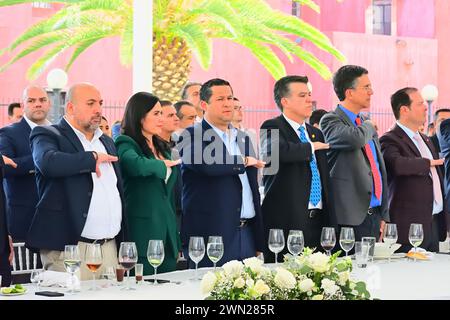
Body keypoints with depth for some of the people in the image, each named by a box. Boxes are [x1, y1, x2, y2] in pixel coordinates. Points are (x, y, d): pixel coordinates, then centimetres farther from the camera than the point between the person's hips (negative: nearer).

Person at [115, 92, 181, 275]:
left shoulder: (163, 148, 18)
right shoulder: (126, 145, -5)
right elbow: (137, 165, -31)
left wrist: (177, 242, 20)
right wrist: (163, 164, -10)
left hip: (168, 232, 7)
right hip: (142, 233, -7)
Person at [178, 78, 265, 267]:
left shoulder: (243, 138, 18)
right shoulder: (191, 136, -3)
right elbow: (206, 164, -25)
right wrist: (244, 161, -8)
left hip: (246, 233, 6)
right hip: (210, 235, -6)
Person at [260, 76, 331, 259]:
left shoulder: (316, 133, 21)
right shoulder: (272, 128, -3)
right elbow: (280, 151, -27)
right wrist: (311, 147, -12)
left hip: (319, 221, 7)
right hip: (287, 222, -6)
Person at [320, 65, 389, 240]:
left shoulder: (366, 124, 19)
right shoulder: (331, 120, -6)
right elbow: (355, 139, -29)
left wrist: (384, 215, 18)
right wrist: (368, 127, -5)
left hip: (374, 213, 7)